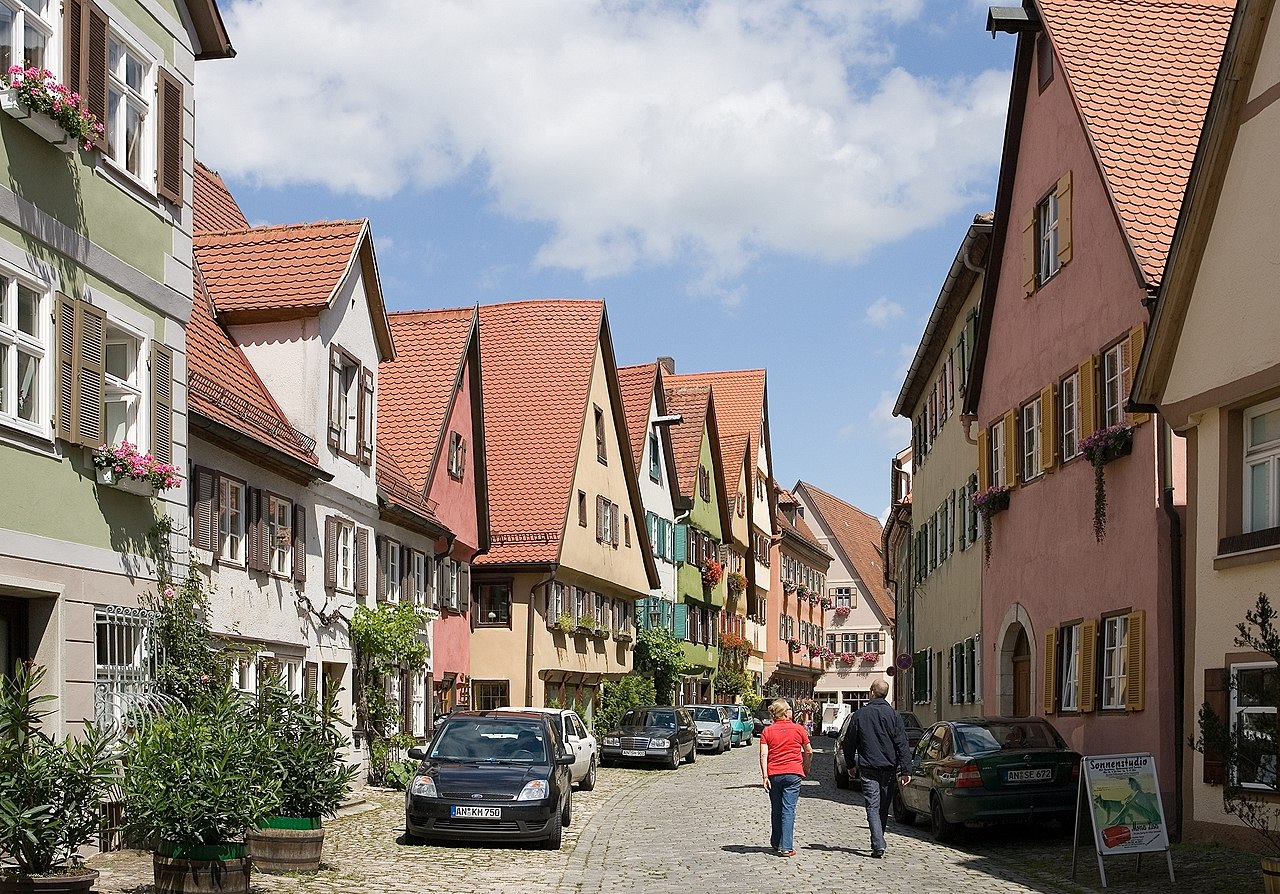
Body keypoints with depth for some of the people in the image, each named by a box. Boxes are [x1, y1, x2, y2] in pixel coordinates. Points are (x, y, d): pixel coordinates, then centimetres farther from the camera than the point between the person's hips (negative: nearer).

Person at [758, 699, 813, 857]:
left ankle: (776, 843, 27)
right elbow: (809, 752, 10)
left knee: (776, 810, 15)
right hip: (793, 773, -2)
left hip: (774, 774, 2)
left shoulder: (767, 731, 3)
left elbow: (764, 755, -6)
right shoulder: (798, 729, 2)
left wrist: (765, 776, -7)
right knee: (788, 810, -3)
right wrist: (806, 768, 27)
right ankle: (786, 847, -9)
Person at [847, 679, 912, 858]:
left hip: (868, 769, -1)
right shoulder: (893, 715, -1)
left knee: (873, 808, -4)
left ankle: (878, 845, -17)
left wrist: (850, 765, 18)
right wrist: (906, 770, -4)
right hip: (888, 768, 2)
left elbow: (849, 743, 5)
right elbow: (902, 745, -5)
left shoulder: (860, 714, -1)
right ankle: (878, 843, 22)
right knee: (883, 808, 14)